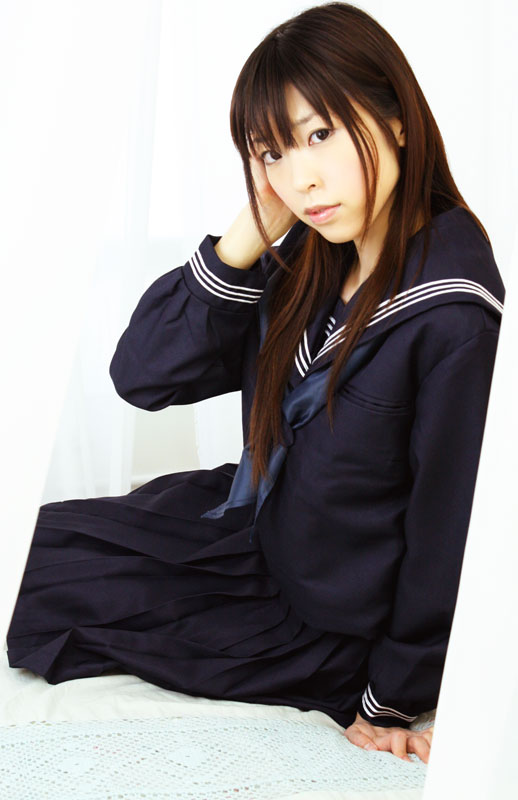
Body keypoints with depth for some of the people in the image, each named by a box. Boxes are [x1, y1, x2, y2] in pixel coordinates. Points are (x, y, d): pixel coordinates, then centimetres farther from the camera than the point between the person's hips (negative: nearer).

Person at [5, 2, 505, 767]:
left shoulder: (453, 317, -30)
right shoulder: (308, 257, -7)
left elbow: (451, 534, -21)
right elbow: (142, 375, -9)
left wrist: (390, 701, -9)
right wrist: (247, 238, -21)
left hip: (332, 612, -7)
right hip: (255, 521, 7)